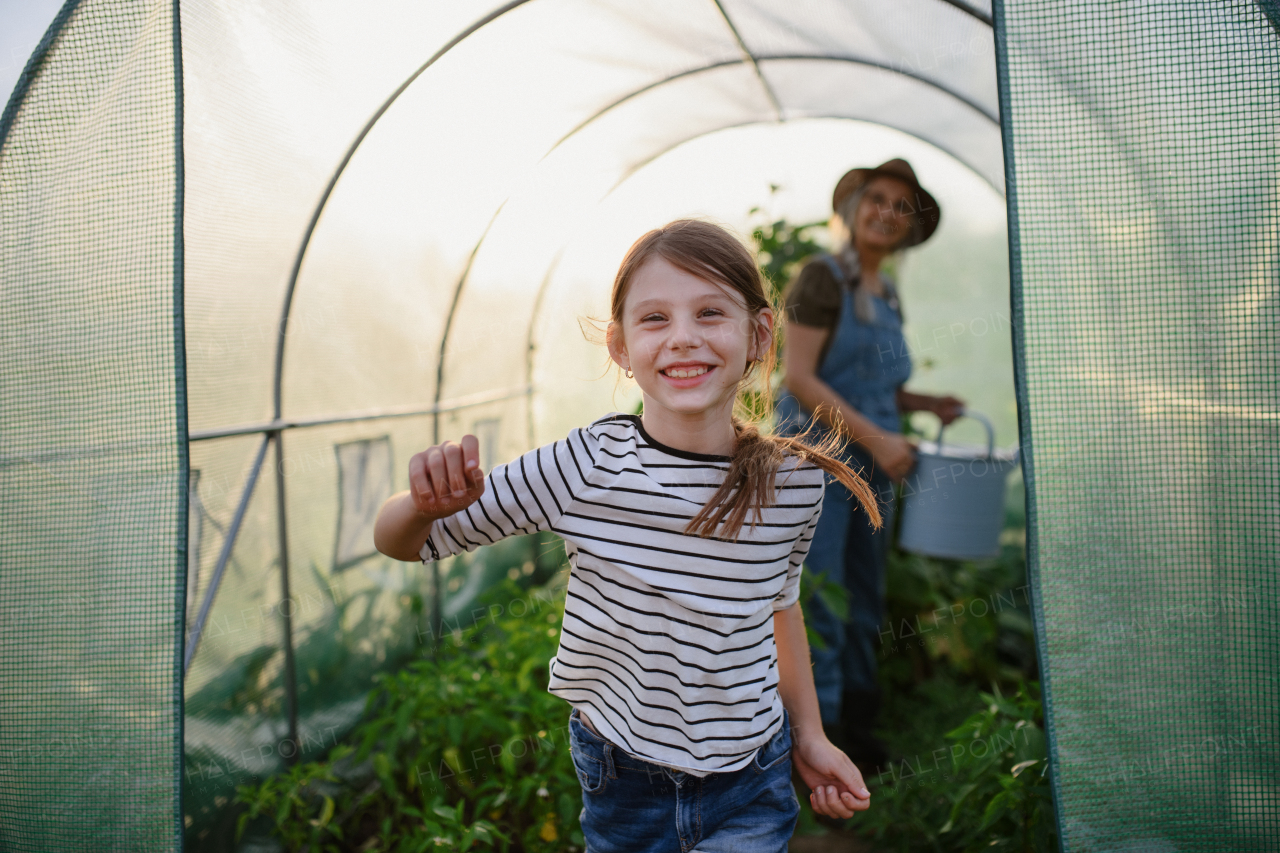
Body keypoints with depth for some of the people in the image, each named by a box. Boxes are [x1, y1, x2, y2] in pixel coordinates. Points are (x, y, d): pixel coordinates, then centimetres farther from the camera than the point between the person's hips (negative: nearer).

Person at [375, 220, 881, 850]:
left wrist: (809, 734, 14)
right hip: (620, 779, 0)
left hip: (749, 789, 1)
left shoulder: (794, 483, -14)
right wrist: (427, 503, -34)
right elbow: (399, 542, -11)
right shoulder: (585, 466, -21)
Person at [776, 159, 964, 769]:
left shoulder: (887, 294, 15)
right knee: (817, 606, -7)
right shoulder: (822, 277, -8)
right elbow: (799, 379, -16)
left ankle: (856, 723, 28)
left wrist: (927, 404, 7)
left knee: (864, 604, 14)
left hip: (873, 467, 8)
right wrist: (874, 436, -19)